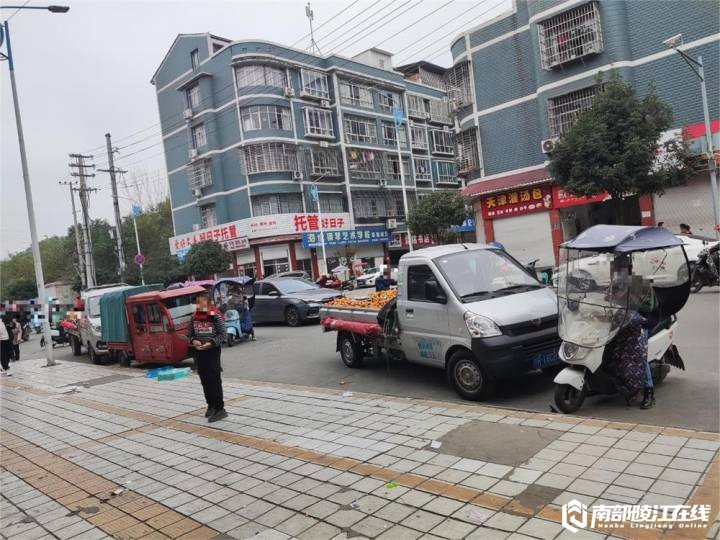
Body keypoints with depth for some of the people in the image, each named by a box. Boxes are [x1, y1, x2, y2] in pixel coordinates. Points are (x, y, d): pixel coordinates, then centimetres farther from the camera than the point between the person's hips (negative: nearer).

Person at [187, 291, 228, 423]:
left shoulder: (215, 316, -10)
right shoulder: (194, 317, 5)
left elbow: (222, 334, -8)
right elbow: (190, 334, 13)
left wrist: (210, 343, -20)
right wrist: (193, 341, -8)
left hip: (213, 351, -5)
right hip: (199, 352, 5)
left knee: (214, 380, -5)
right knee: (204, 381, 11)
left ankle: (220, 409, -1)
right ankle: (211, 405, 25)